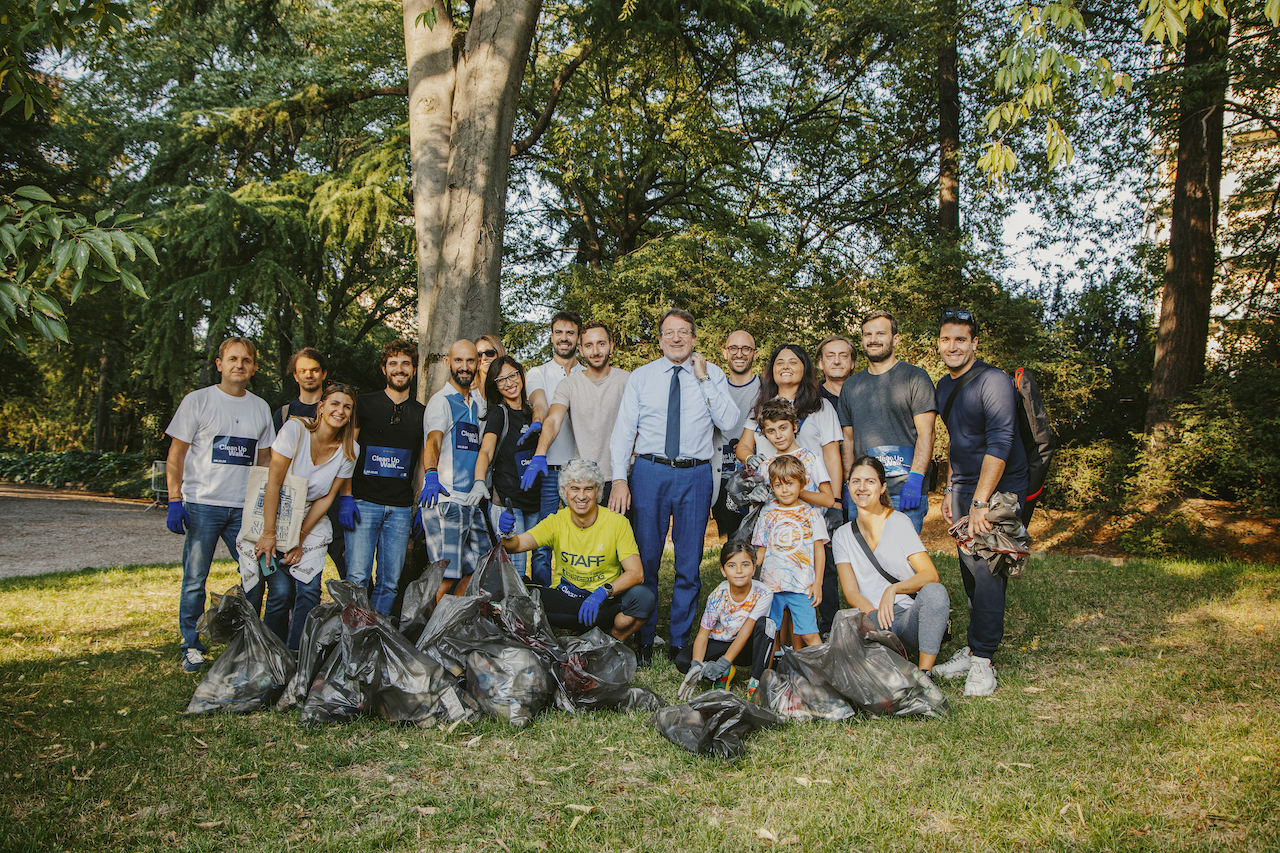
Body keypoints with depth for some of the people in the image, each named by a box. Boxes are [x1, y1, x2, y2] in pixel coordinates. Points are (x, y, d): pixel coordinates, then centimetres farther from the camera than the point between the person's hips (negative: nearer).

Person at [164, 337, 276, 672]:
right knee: (195, 580, 2)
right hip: (202, 505, -3)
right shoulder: (197, 401, 0)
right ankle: (192, 646, 17)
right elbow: (176, 454, 0)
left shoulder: (261, 407, 11)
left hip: (244, 507, 3)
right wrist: (175, 501, -8)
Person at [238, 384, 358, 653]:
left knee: (309, 589, -10)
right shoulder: (295, 429, -18)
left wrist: (300, 539, -9)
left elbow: (326, 498, -3)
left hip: (311, 521, 3)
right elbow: (274, 481, -18)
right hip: (275, 517, -3)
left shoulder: (348, 450, -7)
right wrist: (269, 533, -20)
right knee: (281, 592, -10)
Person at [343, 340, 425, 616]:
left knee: (390, 583, 2)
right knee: (357, 578, -10)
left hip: (401, 509, 3)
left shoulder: (422, 413, 14)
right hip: (363, 503, -2)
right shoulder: (364, 404, 7)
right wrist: (345, 497, -7)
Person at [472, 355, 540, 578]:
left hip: (534, 500, 6)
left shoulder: (530, 412, 14)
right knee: (515, 568, -10)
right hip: (507, 500, -6)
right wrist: (479, 481, -34)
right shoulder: (498, 413, -3)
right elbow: (485, 451, -18)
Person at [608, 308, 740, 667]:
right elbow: (623, 429, 3)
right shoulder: (641, 377, 7)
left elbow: (728, 421, -5)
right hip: (650, 472, 0)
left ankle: (680, 641, 19)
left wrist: (703, 380, -9)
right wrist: (619, 478, -7)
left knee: (689, 562, 5)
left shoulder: (712, 375, 8)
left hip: (695, 475, 0)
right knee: (645, 557, 2)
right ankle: (644, 640, 17)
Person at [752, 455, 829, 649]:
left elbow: (819, 550, 3)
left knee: (809, 634, -6)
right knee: (768, 633, 8)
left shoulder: (811, 514, 2)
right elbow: (760, 552, 11)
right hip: (770, 585, 3)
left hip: (802, 585, -2)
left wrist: (817, 583, -2)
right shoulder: (767, 515, 7)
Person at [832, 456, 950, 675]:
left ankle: (925, 673, -27)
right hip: (873, 620, 1)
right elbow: (851, 593, 2)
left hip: (910, 616, 0)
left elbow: (930, 575, -9)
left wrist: (893, 589, -27)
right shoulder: (842, 537, 10)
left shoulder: (899, 522, 1)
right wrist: (873, 613, -19)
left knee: (935, 592, -33)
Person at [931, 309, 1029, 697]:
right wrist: (950, 490, 17)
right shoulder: (944, 386, 13)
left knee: (986, 571, -8)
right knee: (970, 571, 10)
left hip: (998, 489, -7)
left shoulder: (993, 381, -14)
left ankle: (982, 660, -1)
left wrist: (980, 502, -24)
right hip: (964, 488, 7)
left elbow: (999, 443, -21)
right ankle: (973, 648, 19)